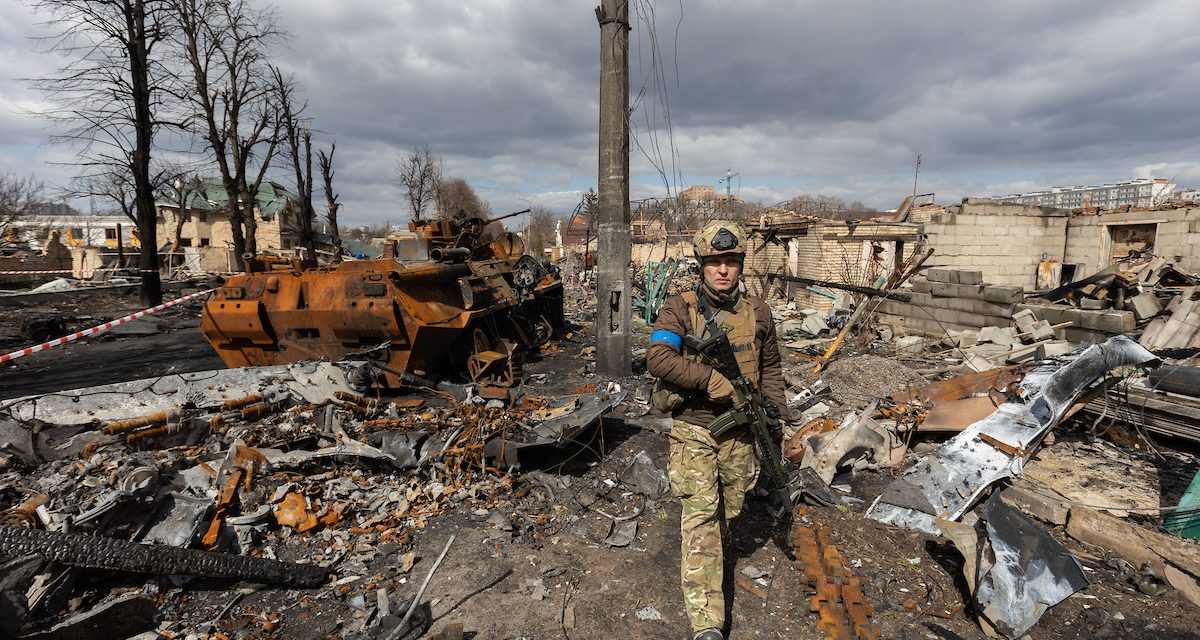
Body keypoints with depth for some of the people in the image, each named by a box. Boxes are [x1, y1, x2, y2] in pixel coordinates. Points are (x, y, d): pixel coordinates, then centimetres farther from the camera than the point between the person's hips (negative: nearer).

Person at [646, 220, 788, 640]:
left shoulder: (757, 312, 2)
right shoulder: (679, 309, -10)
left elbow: (771, 368, 13)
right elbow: (657, 358, -25)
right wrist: (710, 378, -30)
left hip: (739, 432, 4)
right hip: (693, 431, -4)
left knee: (728, 511, 20)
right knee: (700, 517, -6)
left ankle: (714, 555, 50)